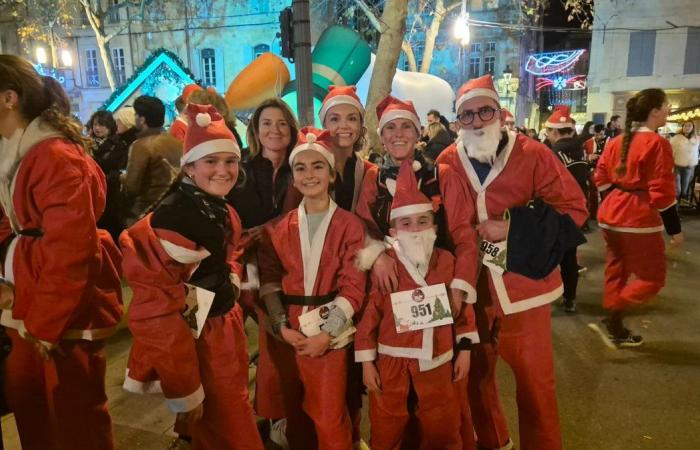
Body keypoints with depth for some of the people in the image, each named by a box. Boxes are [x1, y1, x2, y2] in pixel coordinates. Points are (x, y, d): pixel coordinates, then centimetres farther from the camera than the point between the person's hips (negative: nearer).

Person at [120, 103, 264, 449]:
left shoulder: (225, 214, 5)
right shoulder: (172, 218, -22)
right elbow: (152, 306, -24)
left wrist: (232, 285, 6)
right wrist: (184, 391, -20)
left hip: (226, 333, 8)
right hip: (194, 341, -8)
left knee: (231, 421, 24)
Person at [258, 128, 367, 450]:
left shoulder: (349, 225, -5)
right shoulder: (281, 227, 5)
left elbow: (353, 286, -9)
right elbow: (270, 279, 3)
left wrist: (326, 334, -14)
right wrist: (282, 327, -8)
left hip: (330, 333, -3)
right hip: (290, 333, 3)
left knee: (329, 420, 0)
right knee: (295, 414, 16)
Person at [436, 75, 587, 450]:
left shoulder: (532, 155, -10)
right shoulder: (447, 162, -1)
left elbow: (573, 209, -10)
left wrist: (513, 227, -20)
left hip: (523, 284, -3)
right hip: (470, 286, 3)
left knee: (535, 380, 8)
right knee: (475, 373, 17)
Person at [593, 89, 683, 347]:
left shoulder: (616, 142, 8)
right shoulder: (657, 143, -13)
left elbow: (601, 179, 11)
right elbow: (661, 191, -15)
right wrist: (675, 229, -9)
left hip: (611, 215, 8)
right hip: (640, 218, -8)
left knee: (616, 273, 14)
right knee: (652, 277, 5)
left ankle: (615, 329, 22)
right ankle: (613, 320, -3)